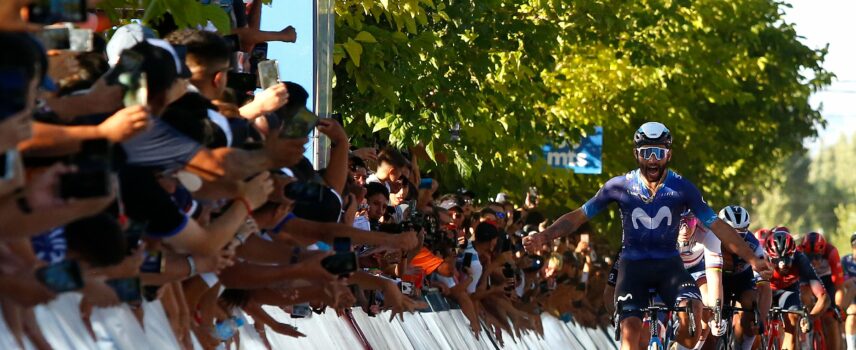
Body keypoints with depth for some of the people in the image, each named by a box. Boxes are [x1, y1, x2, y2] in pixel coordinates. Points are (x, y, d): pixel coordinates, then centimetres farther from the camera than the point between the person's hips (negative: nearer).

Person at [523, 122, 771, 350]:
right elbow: (579, 216, -4)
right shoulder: (620, 186, -7)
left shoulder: (682, 188, -7)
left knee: (690, 307, -29)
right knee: (630, 328, -18)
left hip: (668, 264, 0)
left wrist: (752, 259, -14)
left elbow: (717, 226, -6)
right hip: (633, 264, 0)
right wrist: (543, 237, -18)